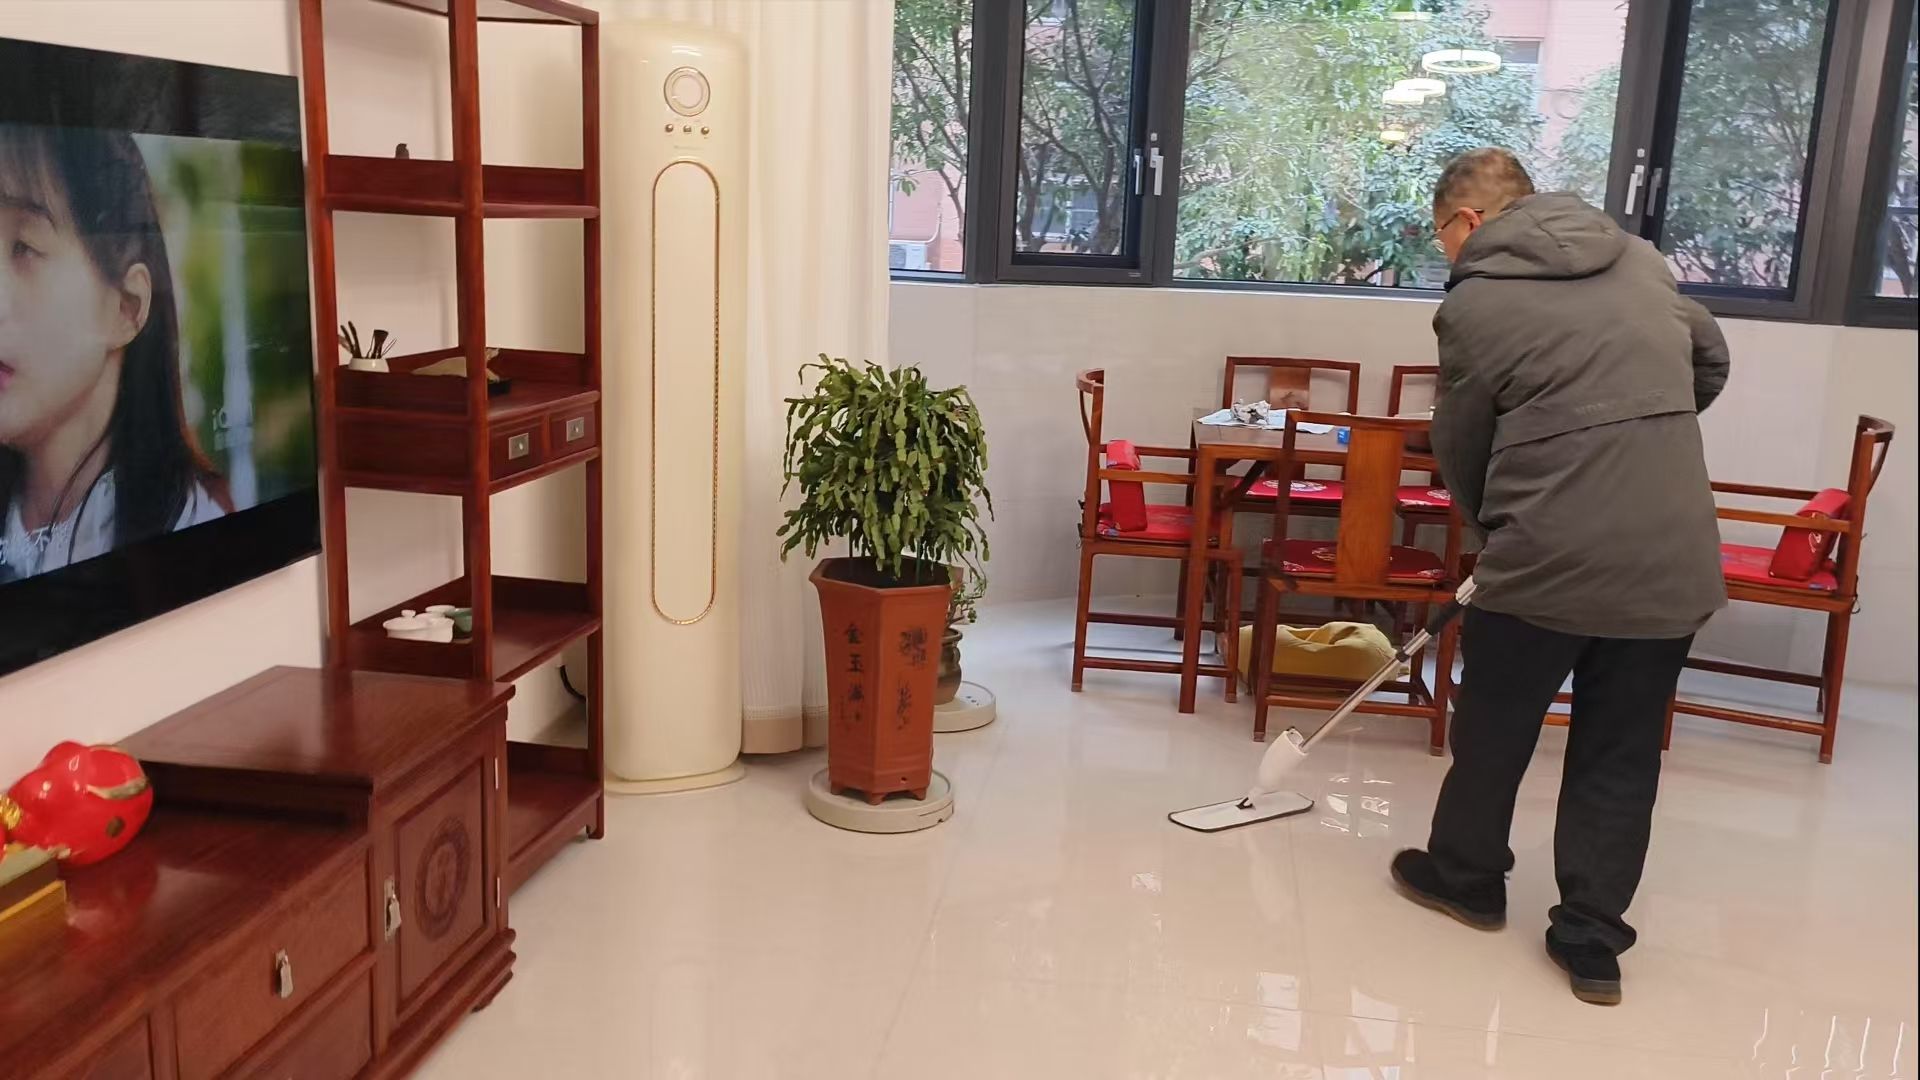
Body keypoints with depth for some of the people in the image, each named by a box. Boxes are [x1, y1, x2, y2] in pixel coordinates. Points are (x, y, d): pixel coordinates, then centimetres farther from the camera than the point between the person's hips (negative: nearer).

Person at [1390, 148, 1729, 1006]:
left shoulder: (1476, 303, -6)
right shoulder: (1641, 260, 11)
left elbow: (1459, 448, 2)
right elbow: (1711, 362, 24)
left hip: (1551, 560, -5)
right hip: (1673, 562, 5)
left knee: (1493, 729, 17)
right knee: (1622, 757, 13)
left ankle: (1465, 875, 35)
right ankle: (1592, 942, 19)